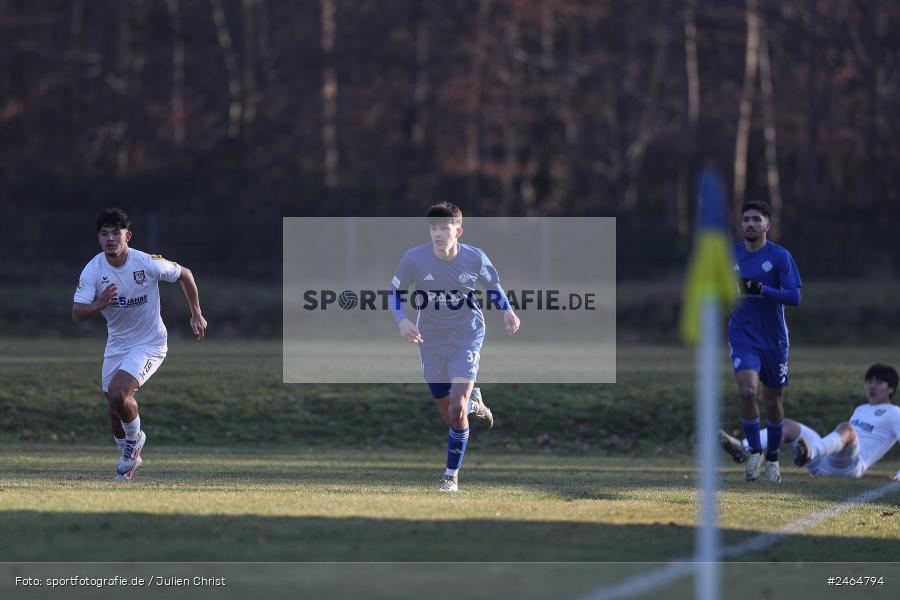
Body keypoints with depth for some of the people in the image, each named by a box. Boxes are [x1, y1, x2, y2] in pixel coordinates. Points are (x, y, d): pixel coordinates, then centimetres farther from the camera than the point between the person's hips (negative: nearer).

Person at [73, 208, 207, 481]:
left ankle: (134, 441, 5)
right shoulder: (93, 270, -13)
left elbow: (185, 274, -1)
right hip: (117, 343, 4)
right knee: (115, 407, 10)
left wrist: (196, 314, 4)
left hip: (149, 343, -4)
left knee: (118, 392, -24)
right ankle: (129, 457, 37)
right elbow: (76, 314, -18)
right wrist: (99, 305, -39)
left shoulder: (147, 263, -19)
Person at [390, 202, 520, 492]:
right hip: (431, 345, 2)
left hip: (465, 340, -2)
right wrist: (402, 320, -15)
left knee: (457, 410, -18)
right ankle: (474, 403, 47)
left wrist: (507, 310, -4)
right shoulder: (414, 258, -12)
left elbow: (492, 284, 11)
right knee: (448, 416, 10)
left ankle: (452, 475, -2)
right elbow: (396, 290, 1)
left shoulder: (475, 259, -10)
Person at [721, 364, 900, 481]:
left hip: (851, 466, -8)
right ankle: (742, 449, -29)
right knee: (788, 425, -4)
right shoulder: (861, 410, 34)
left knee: (846, 427, -37)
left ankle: (810, 453, -70)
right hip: (821, 465, 8)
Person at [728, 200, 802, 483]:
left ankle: (772, 458, 28)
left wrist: (762, 290, -26)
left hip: (774, 337, -1)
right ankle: (754, 452, -6)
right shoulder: (731, 255, 3)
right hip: (743, 335, 1)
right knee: (747, 390, -20)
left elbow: (795, 297, -14)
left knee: (772, 399, 8)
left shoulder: (780, 256, -6)